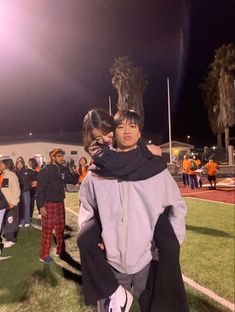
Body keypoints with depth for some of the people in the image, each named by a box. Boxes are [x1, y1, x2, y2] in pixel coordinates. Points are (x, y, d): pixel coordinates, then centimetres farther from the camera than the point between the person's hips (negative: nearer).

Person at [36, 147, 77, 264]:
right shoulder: (45, 170, -11)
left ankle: (60, 250, 31)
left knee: (60, 228, 15)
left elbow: (74, 181, 4)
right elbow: (39, 189, -14)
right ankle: (44, 255, 16)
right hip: (48, 204, -6)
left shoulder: (63, 170, 6)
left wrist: (67, 171, -10)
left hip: (60, 203, 6)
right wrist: (41, 206, -18)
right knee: (47, 230, 2)